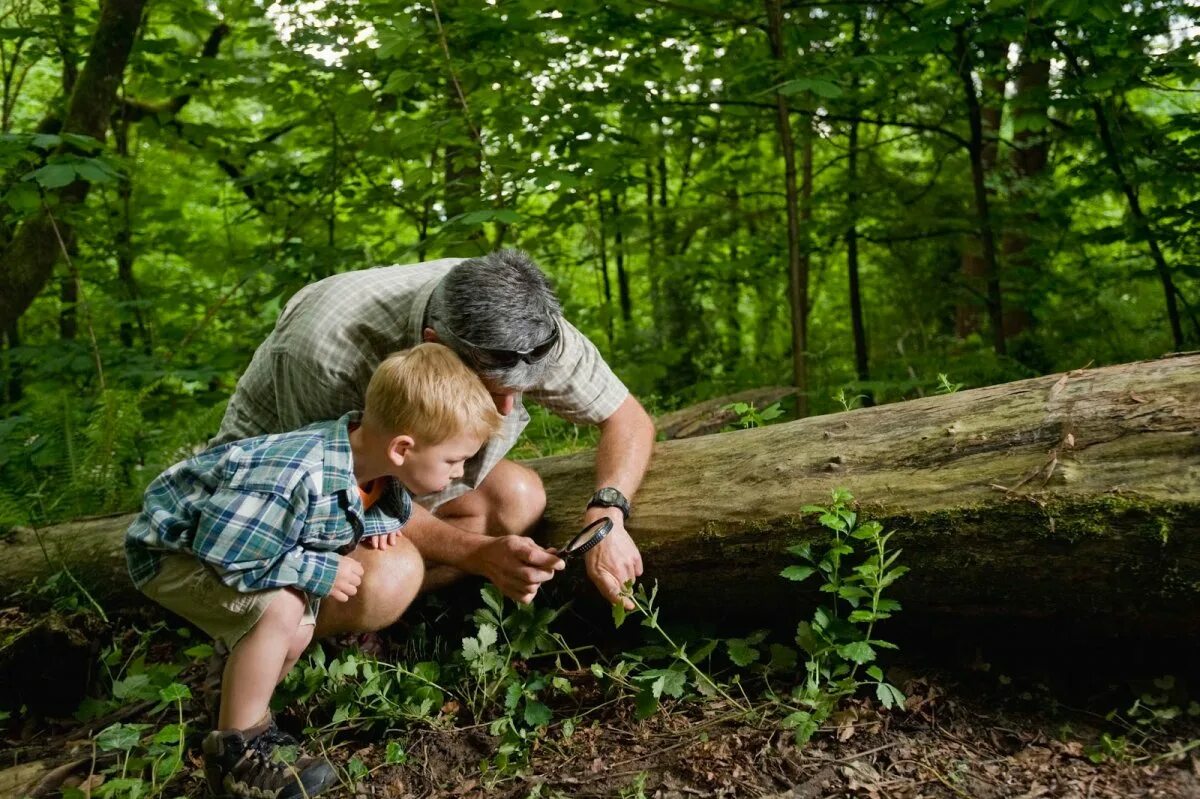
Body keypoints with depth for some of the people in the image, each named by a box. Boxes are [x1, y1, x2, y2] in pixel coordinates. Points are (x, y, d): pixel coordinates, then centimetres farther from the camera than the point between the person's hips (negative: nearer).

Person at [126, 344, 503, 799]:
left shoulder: (375, 462, -13)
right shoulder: (297, 480, -41)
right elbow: (222, 554, -35)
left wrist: (376, 524, -14)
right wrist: (320, 572, -28)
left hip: (247, 536, 8)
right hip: (174, 548, -8)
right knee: (280, 609, -28)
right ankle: (235, 750, -12)